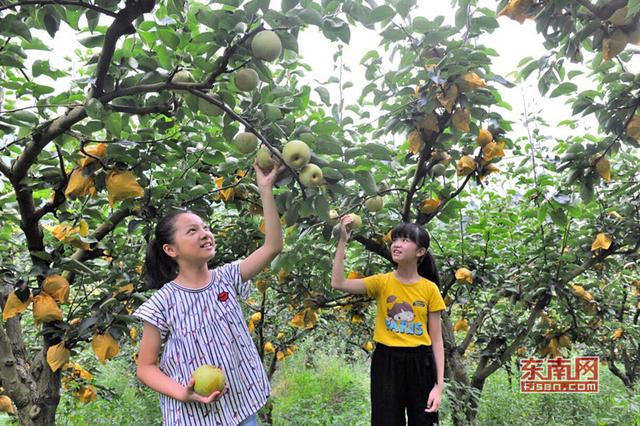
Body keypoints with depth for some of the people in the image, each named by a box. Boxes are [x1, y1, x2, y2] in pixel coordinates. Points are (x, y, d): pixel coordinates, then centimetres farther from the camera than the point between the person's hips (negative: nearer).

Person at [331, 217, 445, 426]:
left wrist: (439, 385, -6)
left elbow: (436, 340, 0)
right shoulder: (382, 282, -1)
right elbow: (338, 283, -15)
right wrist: (343, 240, -19)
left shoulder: (430, 289, -1)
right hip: (386, 363, 0)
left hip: (420, 363, 1)